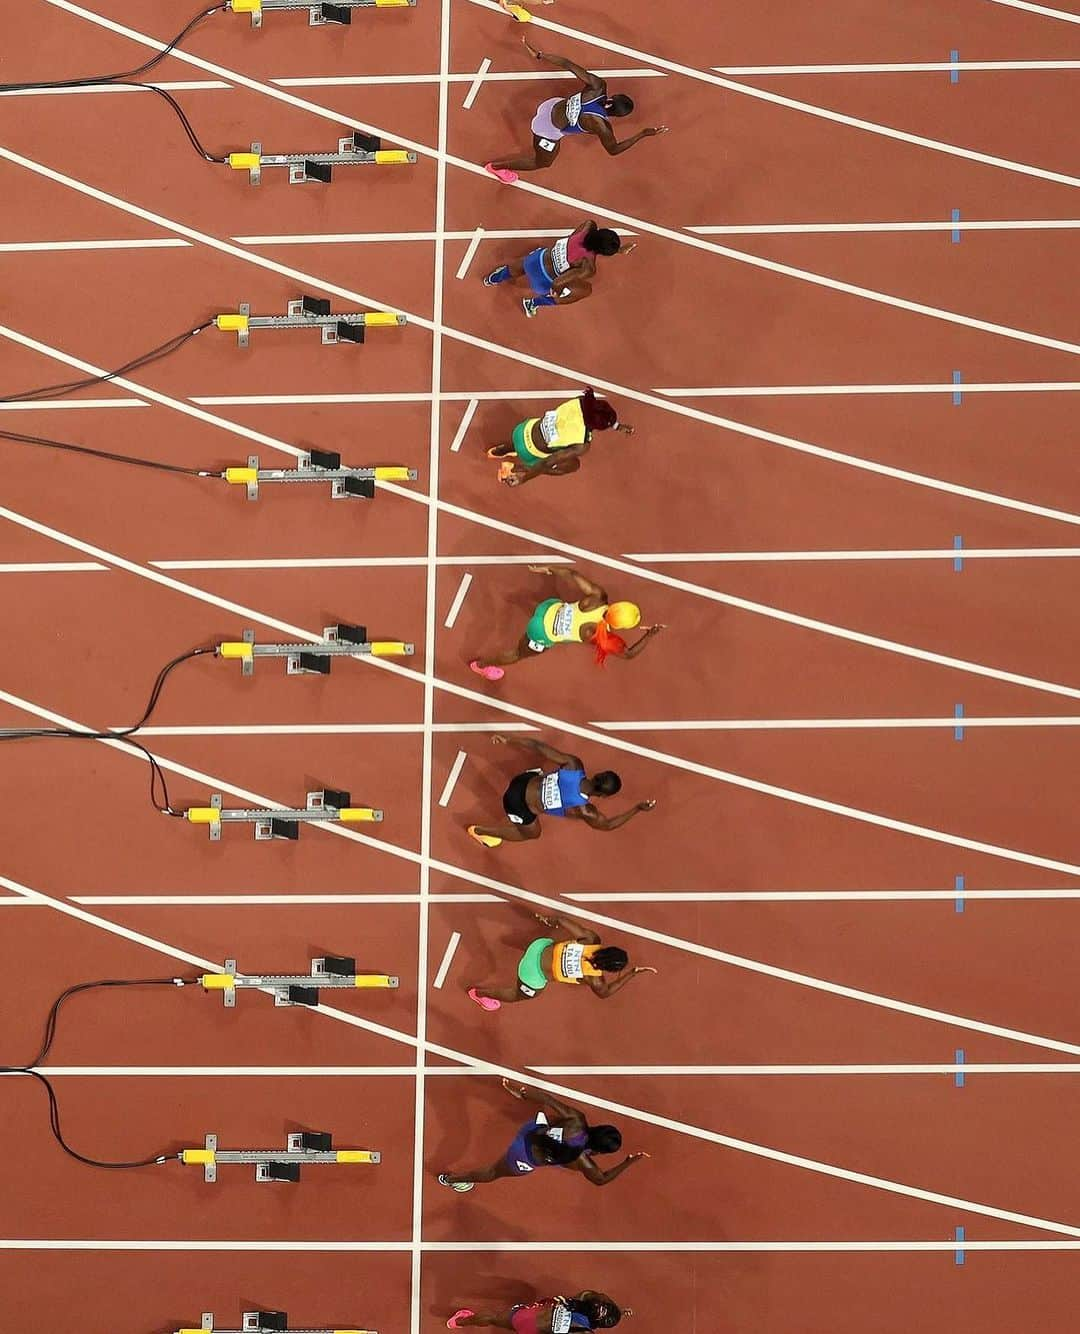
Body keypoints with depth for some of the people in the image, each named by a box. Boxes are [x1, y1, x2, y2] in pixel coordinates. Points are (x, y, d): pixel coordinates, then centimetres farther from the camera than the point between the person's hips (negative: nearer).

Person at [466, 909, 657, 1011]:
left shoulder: (593, 939, -19)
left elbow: (562, 920, -13)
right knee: (520, 995, 31)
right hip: (533, 974, -4)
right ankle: (479, 993, 49)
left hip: (542, 946, 4)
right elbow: (606, 993, -3)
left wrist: (550, 920, 9)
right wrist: (633, 973, -8)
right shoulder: (595, 980, -27)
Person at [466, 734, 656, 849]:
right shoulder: (584, 811, -27)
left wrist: (508, 740, -8)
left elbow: (539, 747, -18)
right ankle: (478, 831, 40)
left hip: (522, 780, 5)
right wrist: (638, 809, -4)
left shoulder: (574, 764, -20)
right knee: (531, 833, 29)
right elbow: (608, 824, -7)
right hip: (518, 804, -5)